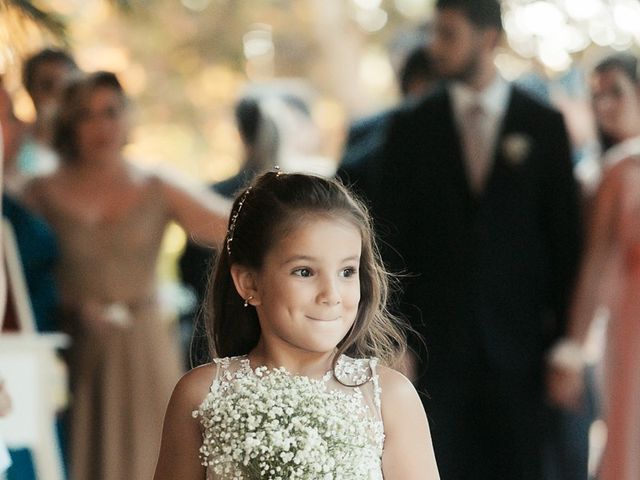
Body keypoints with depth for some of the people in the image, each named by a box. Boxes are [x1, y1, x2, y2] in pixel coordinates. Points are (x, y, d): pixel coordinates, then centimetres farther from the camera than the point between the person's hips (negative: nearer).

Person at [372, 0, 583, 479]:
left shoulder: (543, 125, 3)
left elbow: (565, 236, 4)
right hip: (434, 342, 0)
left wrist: (564, 336, 0)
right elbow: (391, 235, 4)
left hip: (518, 339, 0)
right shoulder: (411, 128, 5)